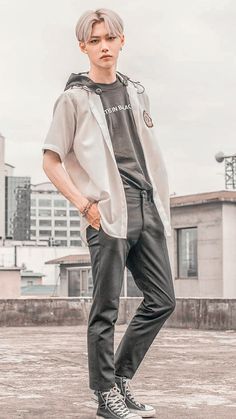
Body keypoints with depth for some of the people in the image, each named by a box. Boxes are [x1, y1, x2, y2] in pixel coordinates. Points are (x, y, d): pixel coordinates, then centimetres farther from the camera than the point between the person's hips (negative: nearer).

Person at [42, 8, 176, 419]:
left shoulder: (136, 92, 17)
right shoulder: (75, 98, -1)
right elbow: (51, 161, -2)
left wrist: (161, 202, 14)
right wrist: (84, 205, -10)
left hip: (149, 211, 6)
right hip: (108, 213, -6)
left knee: (161, 300, 7)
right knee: (106, 308, -2)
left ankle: (121, 378, 20)